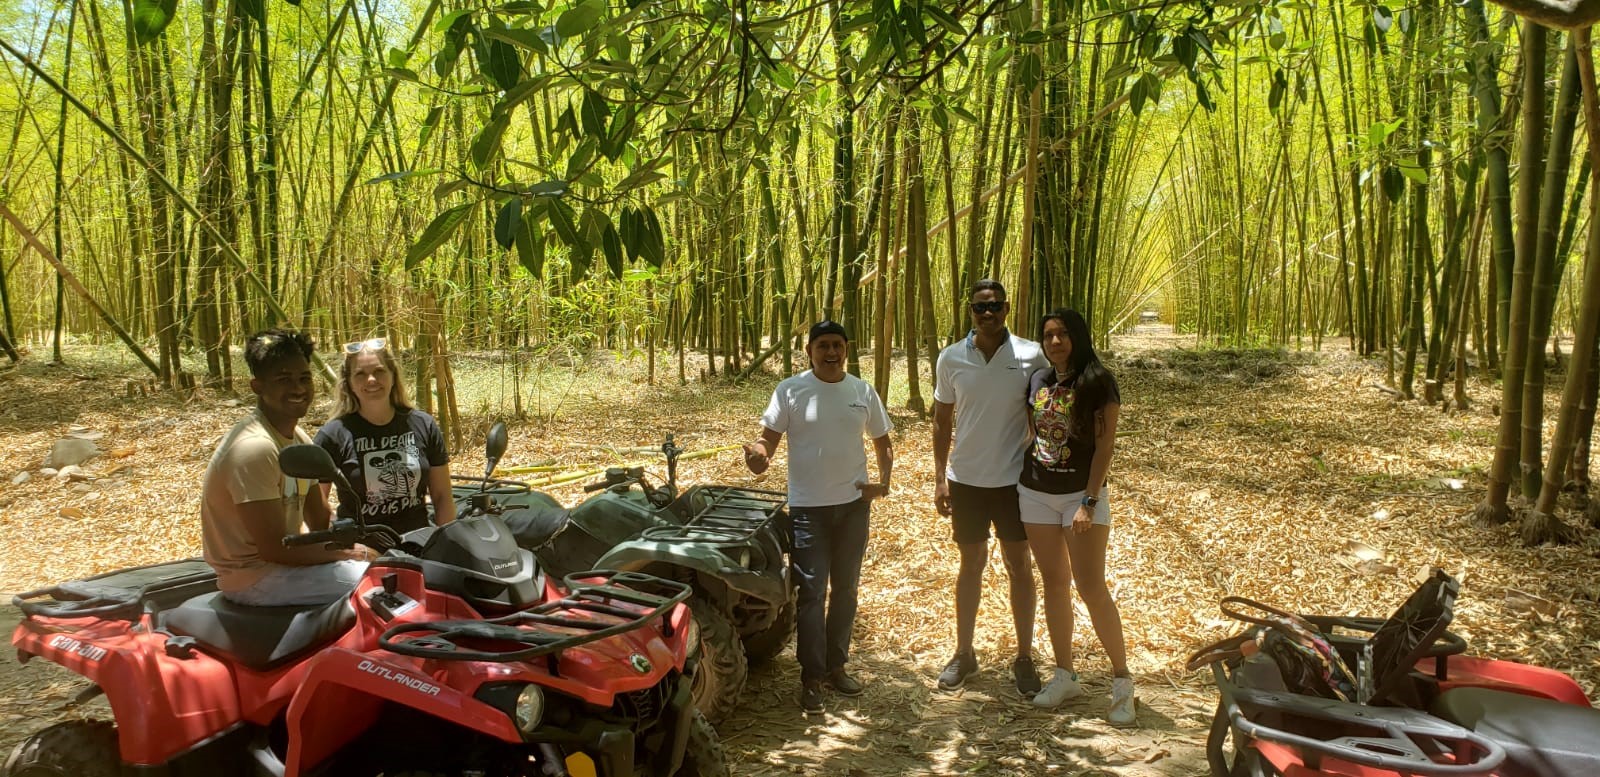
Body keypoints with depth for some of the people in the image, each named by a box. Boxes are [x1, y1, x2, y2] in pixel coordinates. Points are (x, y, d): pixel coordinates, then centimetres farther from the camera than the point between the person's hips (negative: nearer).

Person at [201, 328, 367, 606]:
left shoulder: (299, 439, 5)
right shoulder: (254, 448, -24)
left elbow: (322, 523, 9)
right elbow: (274, 548, -26)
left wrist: (360, 549, -8)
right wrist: (347, 555, -14)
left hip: (282, 560, 9)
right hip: (253, 578, -9)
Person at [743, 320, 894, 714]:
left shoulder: (863, 392, 3)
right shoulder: (790, 391, -6)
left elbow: (882, 442, 12)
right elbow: (769, 437, -8)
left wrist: (883, 480, -4)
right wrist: (758, 453, -31)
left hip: (854, 504, 4)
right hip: (808, 506, -4)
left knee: (845, 589, 13)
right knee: (812, 592, -4)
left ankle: (836, 665, 28)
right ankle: (811, 677, 7)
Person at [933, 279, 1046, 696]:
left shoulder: (1032, 356, -8)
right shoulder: (951, 358, -4)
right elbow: (942, 421, 4)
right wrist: (940, 479, 1)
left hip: (1015, 478, -1)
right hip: (966, 478, 1)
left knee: (1020, 566, 7)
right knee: (971, 564, 13)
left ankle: (1024, 657, 20)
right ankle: (964, 653, 25)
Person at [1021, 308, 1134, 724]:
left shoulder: (1097, 381, -9)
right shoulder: (1037, 380, 7)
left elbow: (1104, 447, -11)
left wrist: (1089, 502, -17)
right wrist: (1021, 482, 12)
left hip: (1081, 494, -5)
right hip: (1036, 493, 5)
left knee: (1092, 589, -9)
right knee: (1054, 584, 10)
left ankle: (1122, 680, 5)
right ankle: (1065, 675, 21)